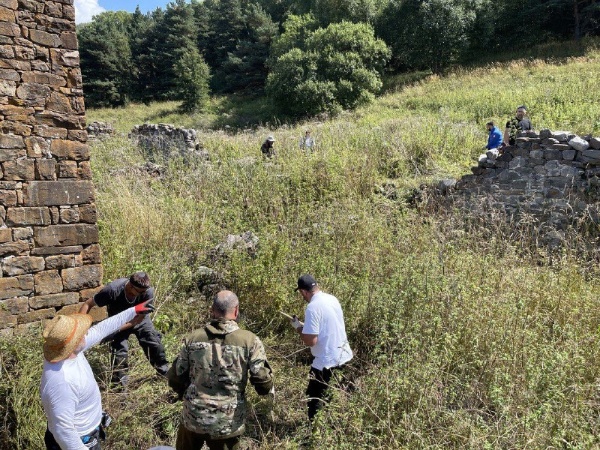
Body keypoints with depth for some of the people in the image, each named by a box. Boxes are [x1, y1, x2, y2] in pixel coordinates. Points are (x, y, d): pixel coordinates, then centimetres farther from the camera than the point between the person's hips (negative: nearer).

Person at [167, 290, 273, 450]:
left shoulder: (192, 338, -3)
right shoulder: (250, 341, -11)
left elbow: (175, 378, 4)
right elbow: (263, 382, -13)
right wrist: (267, 388, 10)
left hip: (193, 418, 3)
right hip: (228, 423, -2)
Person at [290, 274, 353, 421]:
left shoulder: (312, 307, -22)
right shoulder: (332, 299, 3)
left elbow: (310, 341, -23)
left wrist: (298, 327, -7)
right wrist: (306, 325, 17)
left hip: (327, 362, -8)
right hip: (343, 357, 8)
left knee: (315, 400, 9)